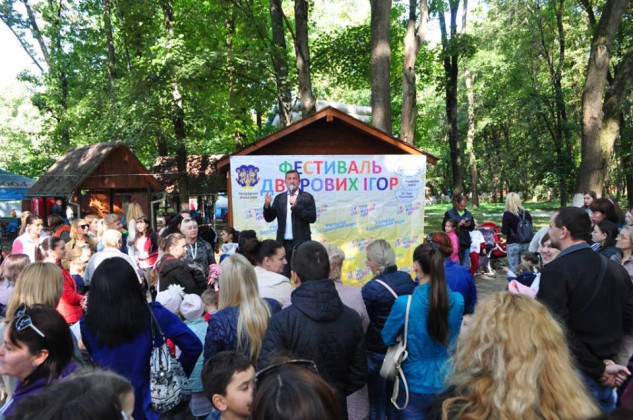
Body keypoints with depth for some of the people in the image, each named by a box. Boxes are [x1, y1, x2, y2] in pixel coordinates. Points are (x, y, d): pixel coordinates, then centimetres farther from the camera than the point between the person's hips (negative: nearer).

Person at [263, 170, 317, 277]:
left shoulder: (307, 197, 1)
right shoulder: (279, 198, 10)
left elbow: (312, 218, -9)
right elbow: (269, 218, 8)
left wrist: (296, 206, -17)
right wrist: (267, 205, -11)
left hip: (301, 243, -3)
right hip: (284, 242, 3)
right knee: (284, 275, 7)